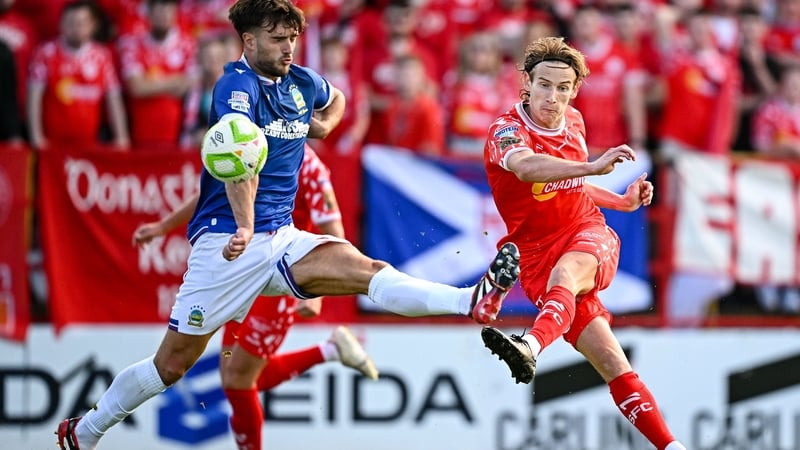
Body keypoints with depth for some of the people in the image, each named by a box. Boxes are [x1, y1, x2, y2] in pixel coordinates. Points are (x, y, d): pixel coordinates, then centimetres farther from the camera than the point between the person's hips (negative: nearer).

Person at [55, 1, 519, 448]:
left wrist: (321, 126, 13)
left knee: (363, 268, -21)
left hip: (282, 239, 5)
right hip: (227, 243, -5)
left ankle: (472, 301, -43)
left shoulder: (302, 83, 8)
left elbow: (336, 99, 36)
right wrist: (244, 227, -47)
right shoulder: (238, 85, -14)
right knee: (172, 364, 0)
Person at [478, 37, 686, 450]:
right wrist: (592, 166, -52)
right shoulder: (507, 131, -13)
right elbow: (527, 167, -39)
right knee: (611, 363, -11)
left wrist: (624, 202, 18)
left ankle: (530, 346, -64)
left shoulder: (573, 122, 7)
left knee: (564, 272, -37)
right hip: (538, 253, -2)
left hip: (590, 237, 2)